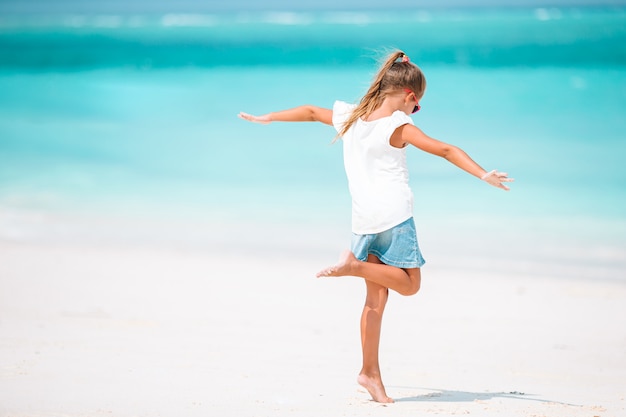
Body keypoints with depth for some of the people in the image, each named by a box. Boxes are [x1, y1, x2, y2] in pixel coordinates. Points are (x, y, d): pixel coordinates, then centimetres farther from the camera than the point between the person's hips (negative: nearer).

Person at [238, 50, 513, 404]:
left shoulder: (349, 117, 8)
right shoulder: (398, 126, -9)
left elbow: (311, 111, 23)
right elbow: (444, 150, -15)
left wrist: (268, 118, 38)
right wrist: (482, 175, -18)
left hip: (364, 219, 6)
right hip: (395, 215, -6)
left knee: (377, 297, 8)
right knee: (409, 283, 4)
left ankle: (371, 371, 5)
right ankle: (355, 265, -16)